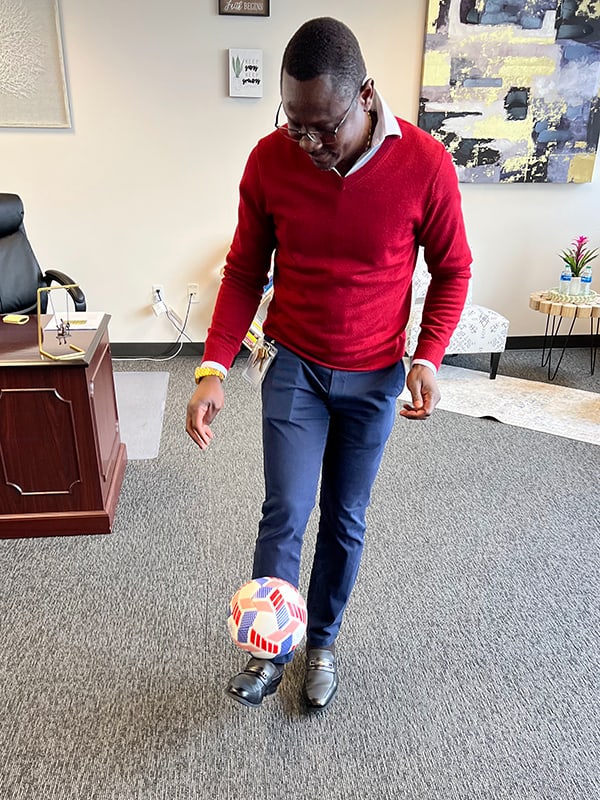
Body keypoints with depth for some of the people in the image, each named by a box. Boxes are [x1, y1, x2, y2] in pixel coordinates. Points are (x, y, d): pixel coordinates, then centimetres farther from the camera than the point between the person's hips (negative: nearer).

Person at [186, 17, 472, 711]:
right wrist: (213, 368, -12)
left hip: (376, 378, 0)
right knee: (285, 513, -1)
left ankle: (322, 642, 36)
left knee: (345, 519, 12)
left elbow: (451, 269, -1)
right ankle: (270, 649, 24)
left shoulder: (424, 164, -15)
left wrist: (428, 358, -14)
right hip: (294, 368, 1)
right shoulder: (269, 160, -11)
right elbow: (245, 270, -3)